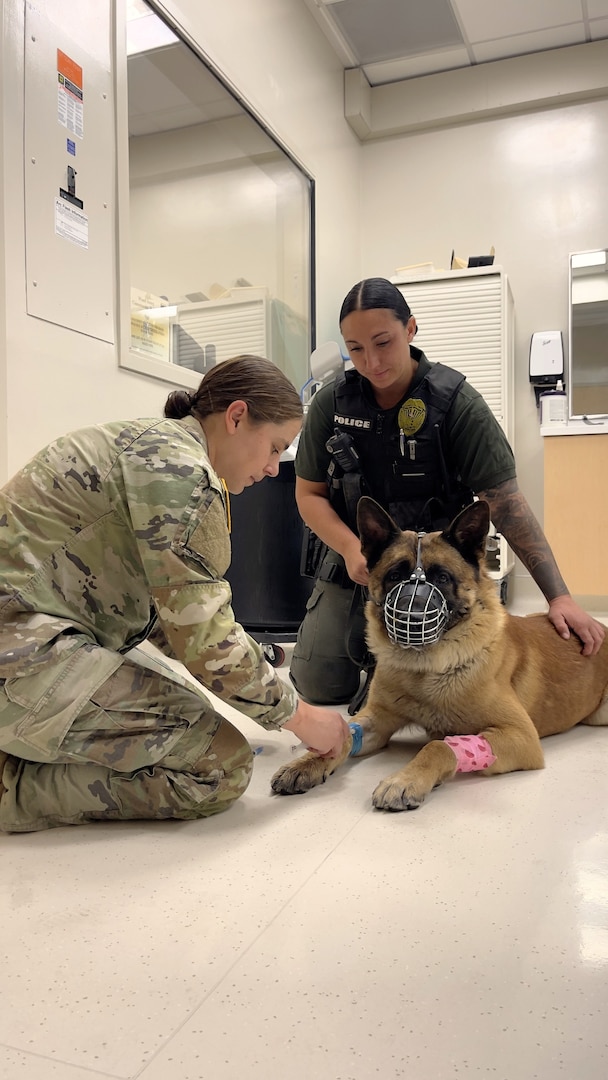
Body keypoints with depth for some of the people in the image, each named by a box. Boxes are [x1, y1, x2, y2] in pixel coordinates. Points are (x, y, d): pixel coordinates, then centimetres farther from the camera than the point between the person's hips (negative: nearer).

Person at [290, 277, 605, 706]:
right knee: (318, 686, -1)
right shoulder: (332, 402, -6)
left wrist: (559, 595, -20)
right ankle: (370, 651, 30)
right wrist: (351, 548, -19)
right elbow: (309, 493, 1)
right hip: (351, 566, 3)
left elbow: (507, 502, -15)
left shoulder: (456, 403, -15)